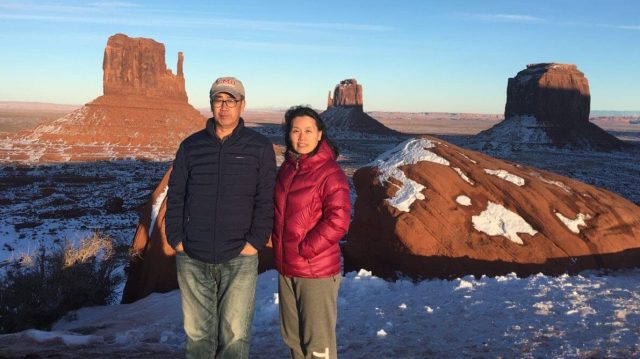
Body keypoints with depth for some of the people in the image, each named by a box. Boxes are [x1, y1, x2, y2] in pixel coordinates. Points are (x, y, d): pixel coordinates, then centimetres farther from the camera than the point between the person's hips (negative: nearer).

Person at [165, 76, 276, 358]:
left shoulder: (259, 147, 2)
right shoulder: (191, 146, 8)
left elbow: (266, 200, -1)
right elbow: (175, 196, 9)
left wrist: (255, 242, -9)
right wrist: (175, 238, -1)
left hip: (239, 260, -2)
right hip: (192, 260, 2)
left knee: (235, 335, 1)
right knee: (197, 333, 11)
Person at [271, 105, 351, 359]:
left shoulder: (330, 173, -15)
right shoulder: (287, 169, 8)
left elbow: (338, 221, -21)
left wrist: (305, 249, -17)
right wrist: (280, 247, 8)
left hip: (317, 272, -7)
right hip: (286, 268, 8)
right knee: (293, 337, 21)